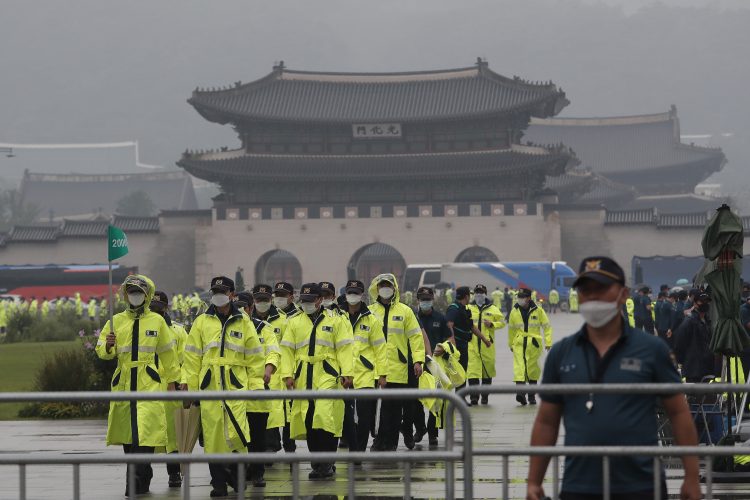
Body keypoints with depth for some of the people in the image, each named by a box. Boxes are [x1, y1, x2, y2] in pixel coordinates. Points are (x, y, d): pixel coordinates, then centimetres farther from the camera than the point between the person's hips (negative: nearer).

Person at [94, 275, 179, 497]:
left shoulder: (157, 321, 7)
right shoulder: (116, 321, 9)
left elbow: (167, 353, 15)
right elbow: (102, 351, 10)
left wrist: (172, 379, 17)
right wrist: (108, 347, -13)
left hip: (149, 381, -3)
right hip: (123, 381, 3)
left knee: (144, 431, -15)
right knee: (127, 431, 7)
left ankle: (137, 481, -17)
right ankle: (143, 477, 21)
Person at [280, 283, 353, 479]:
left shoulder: (333, 320, 7)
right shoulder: (294, 322, 13)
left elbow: (344, 349, 4)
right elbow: (287, 350, 11)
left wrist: (347, 373, -5)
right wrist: (287, 374, 0)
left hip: (327, 375, -3)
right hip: (303, 377, 3)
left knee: (324, 414, -17)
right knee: (307, 419, 3)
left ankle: (327, 462, -11)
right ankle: (317, 464, 13)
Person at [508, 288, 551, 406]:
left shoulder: (538, 311, -1)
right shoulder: (515, 312, 5)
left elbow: (547, 327, 5)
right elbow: (511, 329, 17)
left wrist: (548, 343, -1)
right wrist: (510, 344, 23)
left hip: (534, 344, 0)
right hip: (519, 344, 0)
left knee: (533, 369, 8)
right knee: (519, 366, -17)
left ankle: (532, 396, 21)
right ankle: (520, 392, -28)